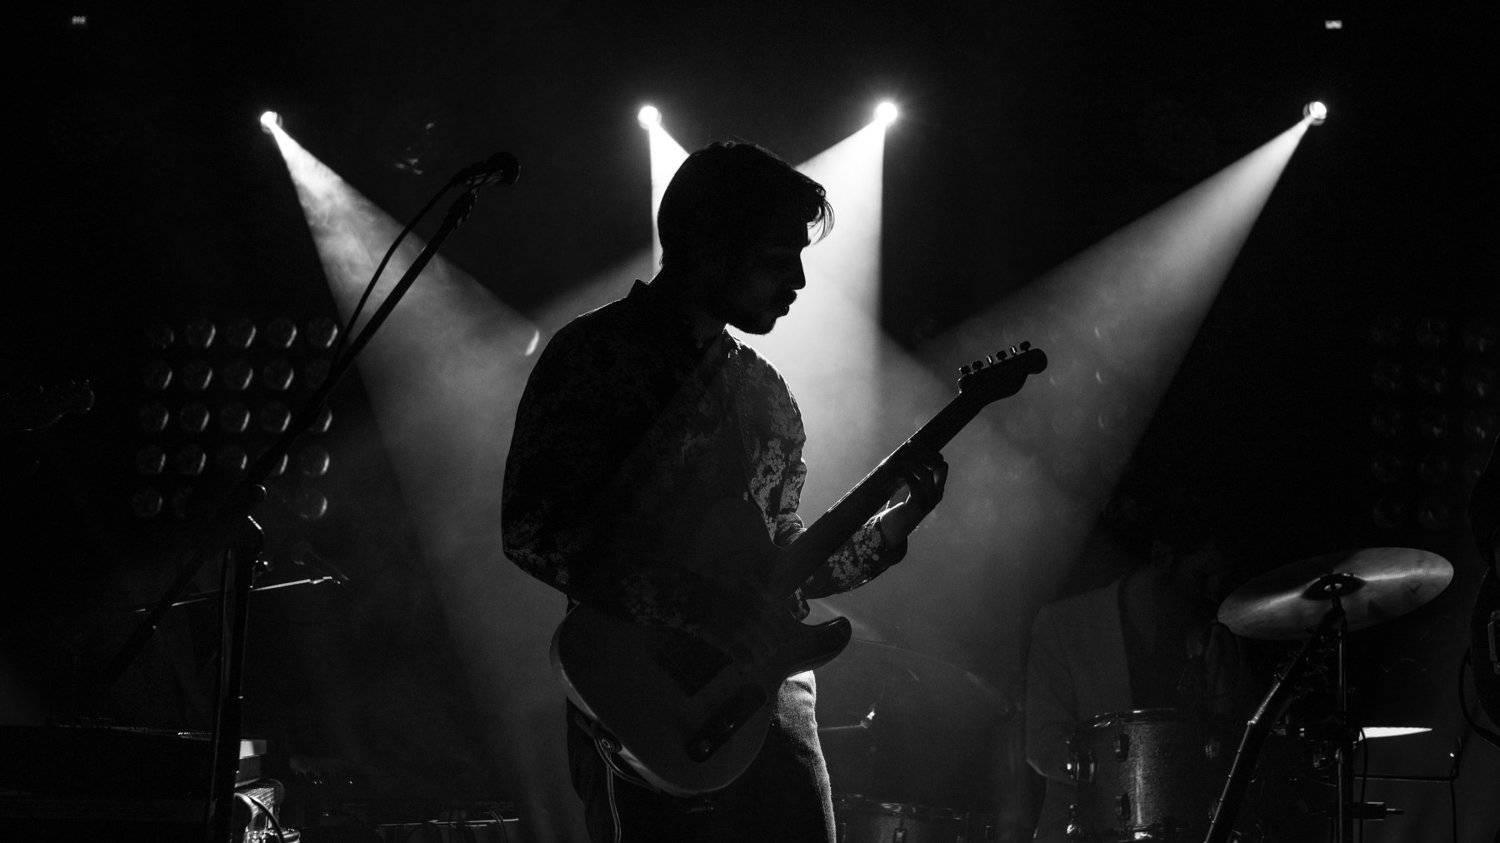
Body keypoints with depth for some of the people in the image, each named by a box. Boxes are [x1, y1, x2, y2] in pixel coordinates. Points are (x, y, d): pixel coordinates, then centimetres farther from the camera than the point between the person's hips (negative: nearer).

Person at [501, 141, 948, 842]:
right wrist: (684, 614, -19)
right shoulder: (595, 356, -4)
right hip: (643, 716, -6)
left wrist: (898, 520, 6)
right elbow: (530, 529, -14)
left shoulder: (765, 395, 17)